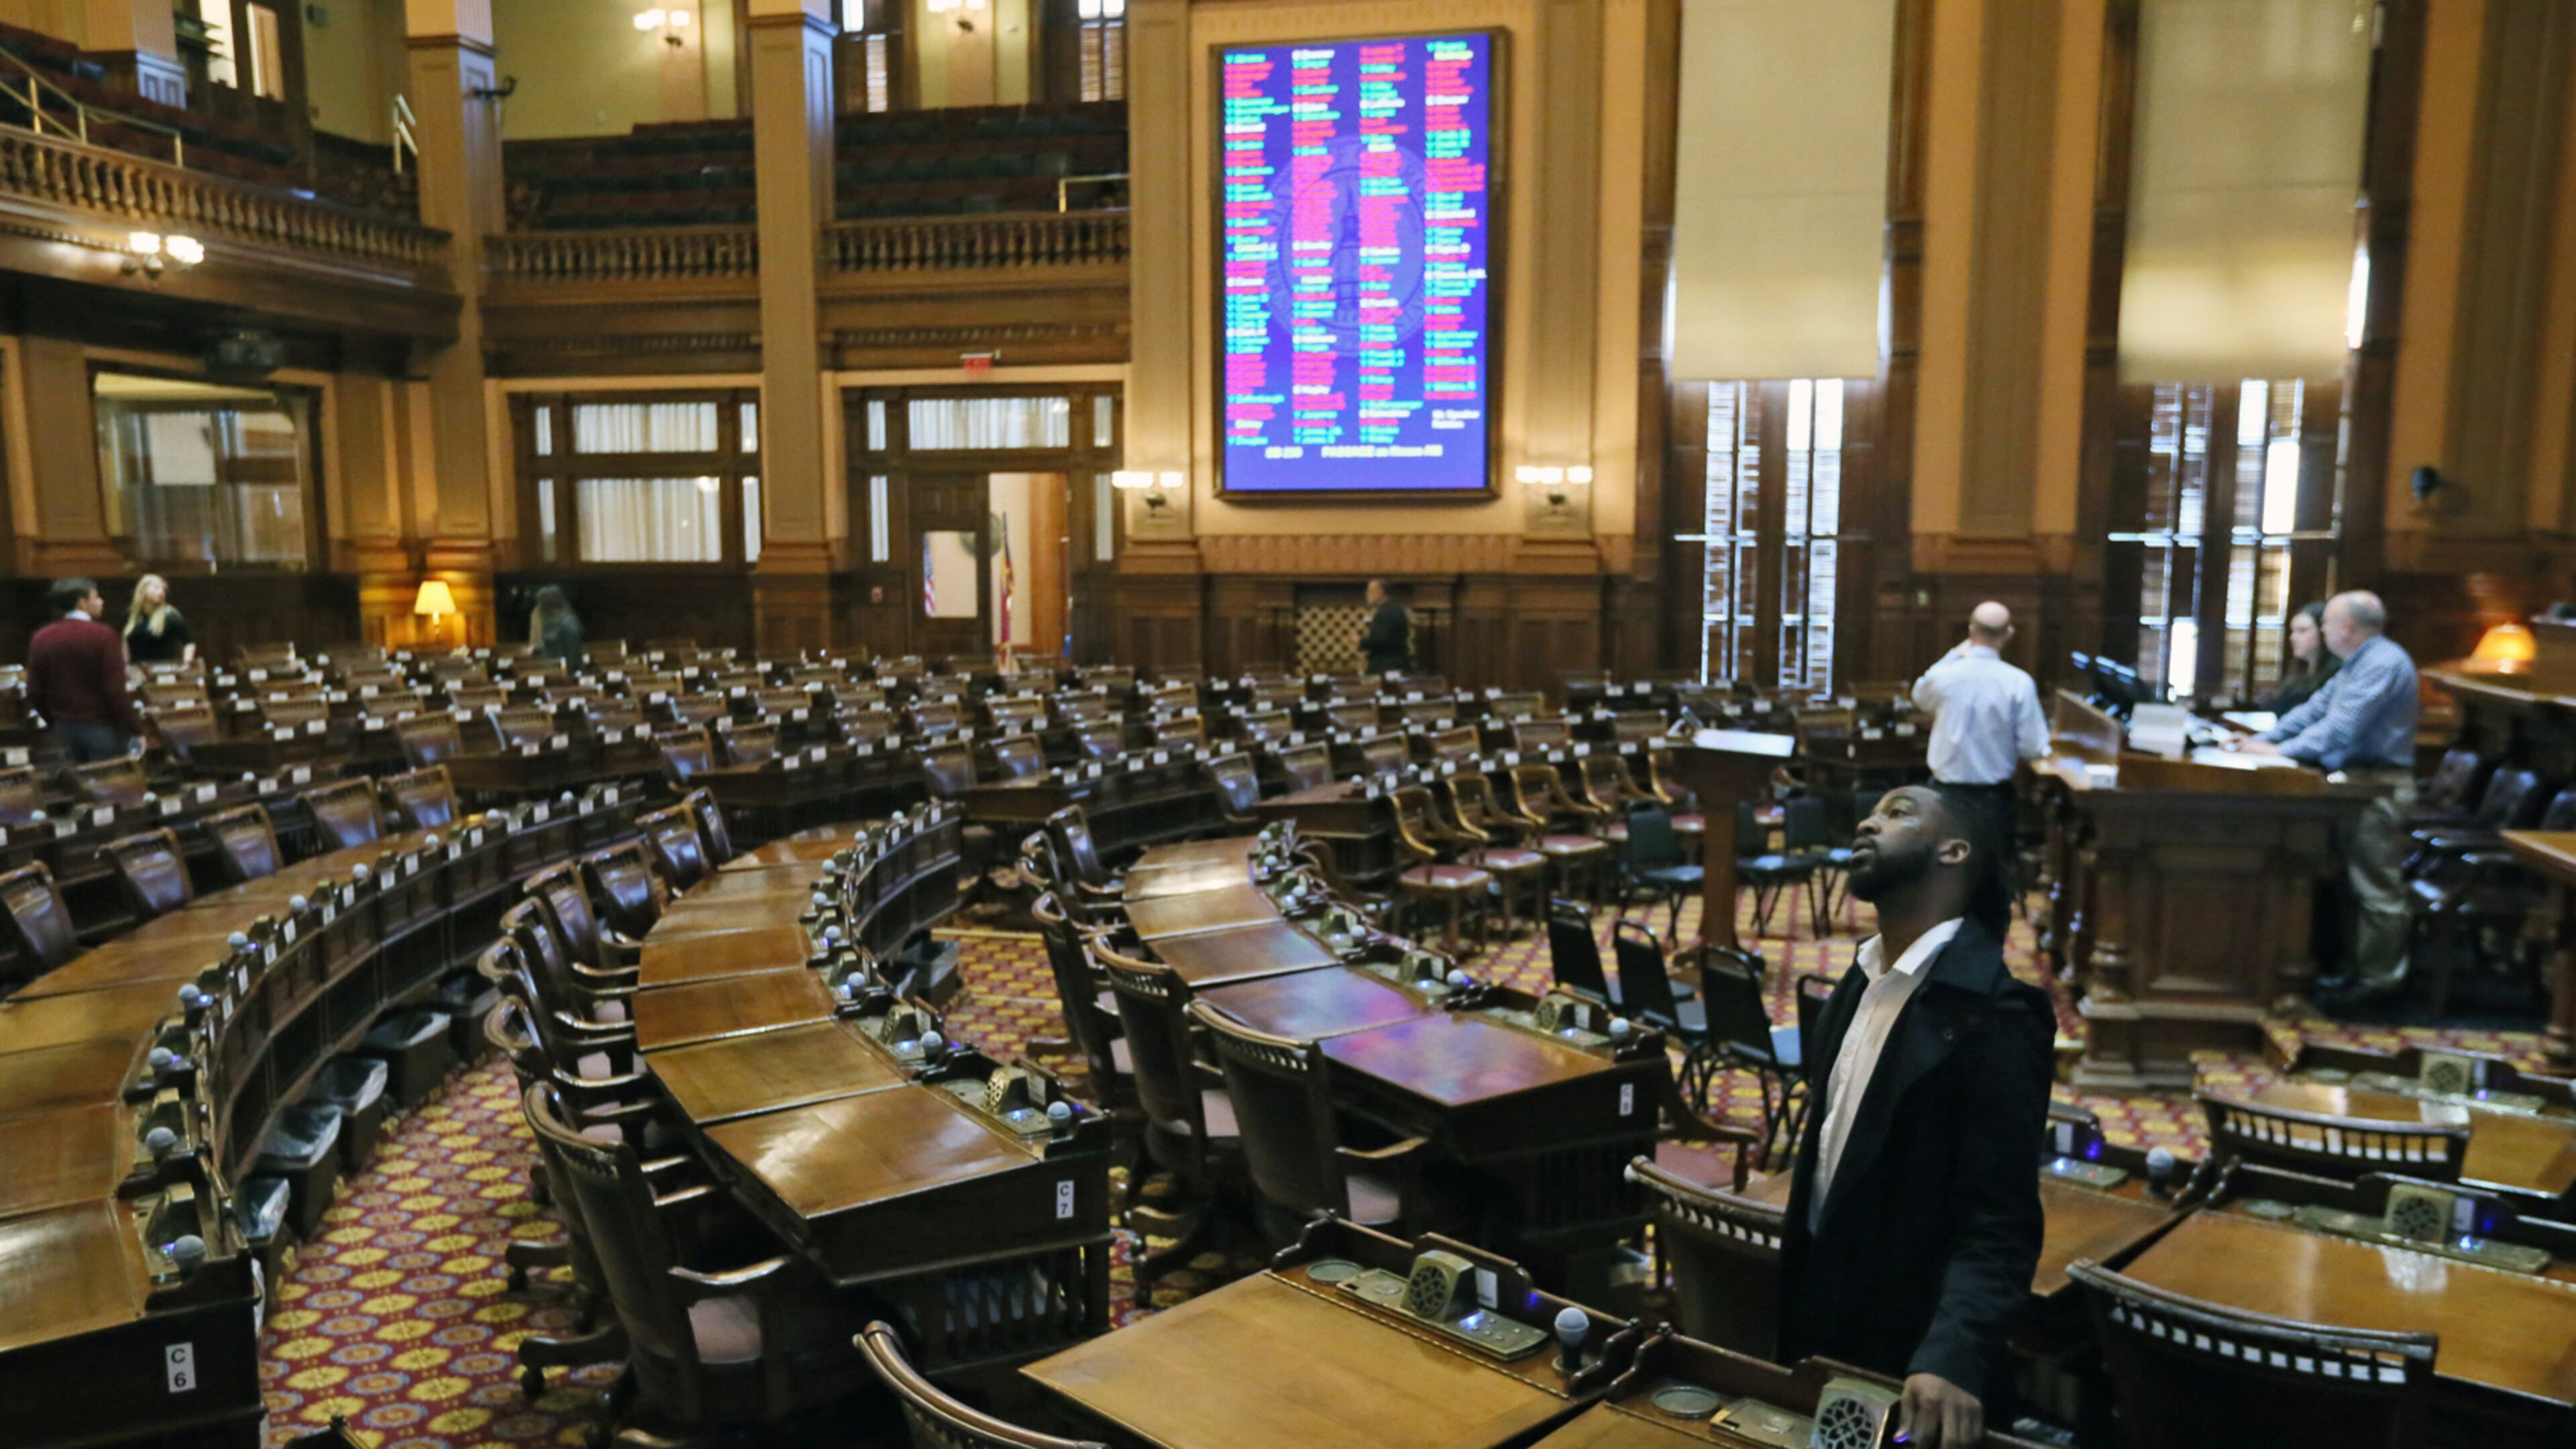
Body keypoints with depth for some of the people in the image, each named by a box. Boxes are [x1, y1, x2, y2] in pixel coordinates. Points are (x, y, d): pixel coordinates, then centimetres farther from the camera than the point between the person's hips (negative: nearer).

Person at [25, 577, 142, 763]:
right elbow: (115, 690, -18)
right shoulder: (103, 635, -14)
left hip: (65, 728, 6)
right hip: (102, 727, -6)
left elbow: (34, 693, 6)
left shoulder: (41, 638, 3)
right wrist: (135, 730, -11)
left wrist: (57, 722, 21)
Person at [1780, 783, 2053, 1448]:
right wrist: (1794, 1315, 14)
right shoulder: (1861, 980, 4)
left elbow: (1999, 1225, -24)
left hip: (1906, 1363, -7)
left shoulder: (1990, 1017, -21)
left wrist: (1951, 1357, -37)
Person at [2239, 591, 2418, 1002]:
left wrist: (2281, 751, -21)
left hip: (2378, 787, -11)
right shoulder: (2356, 665, 18)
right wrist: (2261, 739, 9)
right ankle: (2358, 970, 22)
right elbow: (2315, 709, 18)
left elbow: (2342, 728, -24)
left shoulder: (2384, 663, -16)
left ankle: (2380, 980, 1)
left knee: (2377, 888, -5)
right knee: (2356, 884, 15)